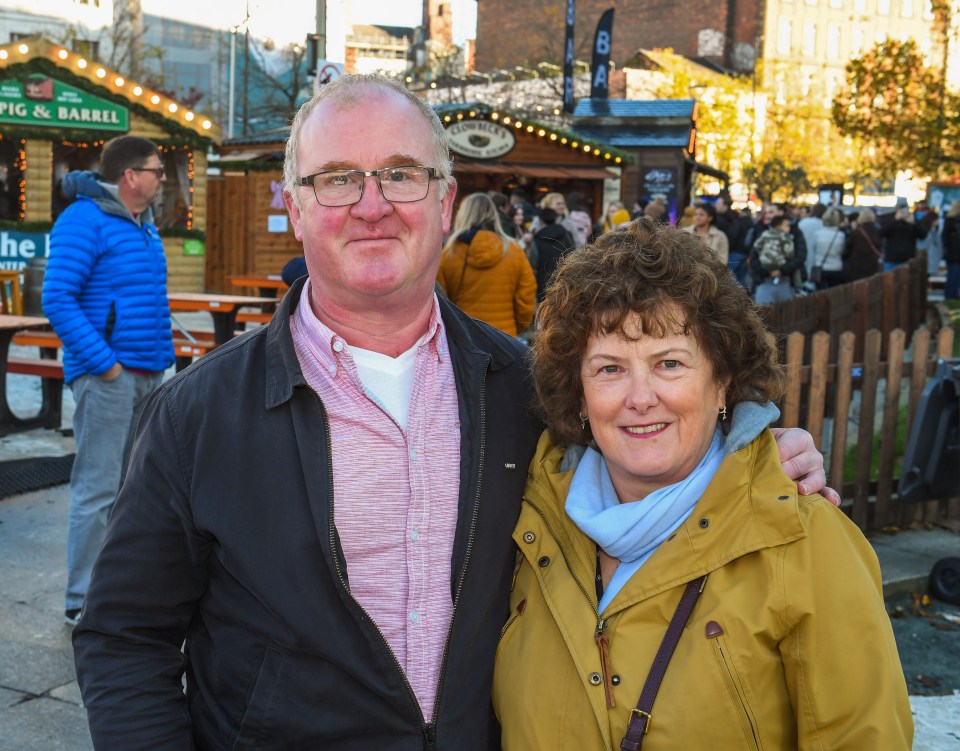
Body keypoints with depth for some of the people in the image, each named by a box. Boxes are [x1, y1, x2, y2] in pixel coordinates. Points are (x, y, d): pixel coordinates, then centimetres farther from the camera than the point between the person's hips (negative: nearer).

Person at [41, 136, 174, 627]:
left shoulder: (144, 224, 17)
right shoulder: (83, 221, -10)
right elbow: (57, 299, -16)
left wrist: (161, 358, 13)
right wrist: (105, 363, -18)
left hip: (147, 376, 9)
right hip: (106, 378, -9)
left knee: (131, 486, 14)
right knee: (97, 489, -7)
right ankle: (83, 603, 0)